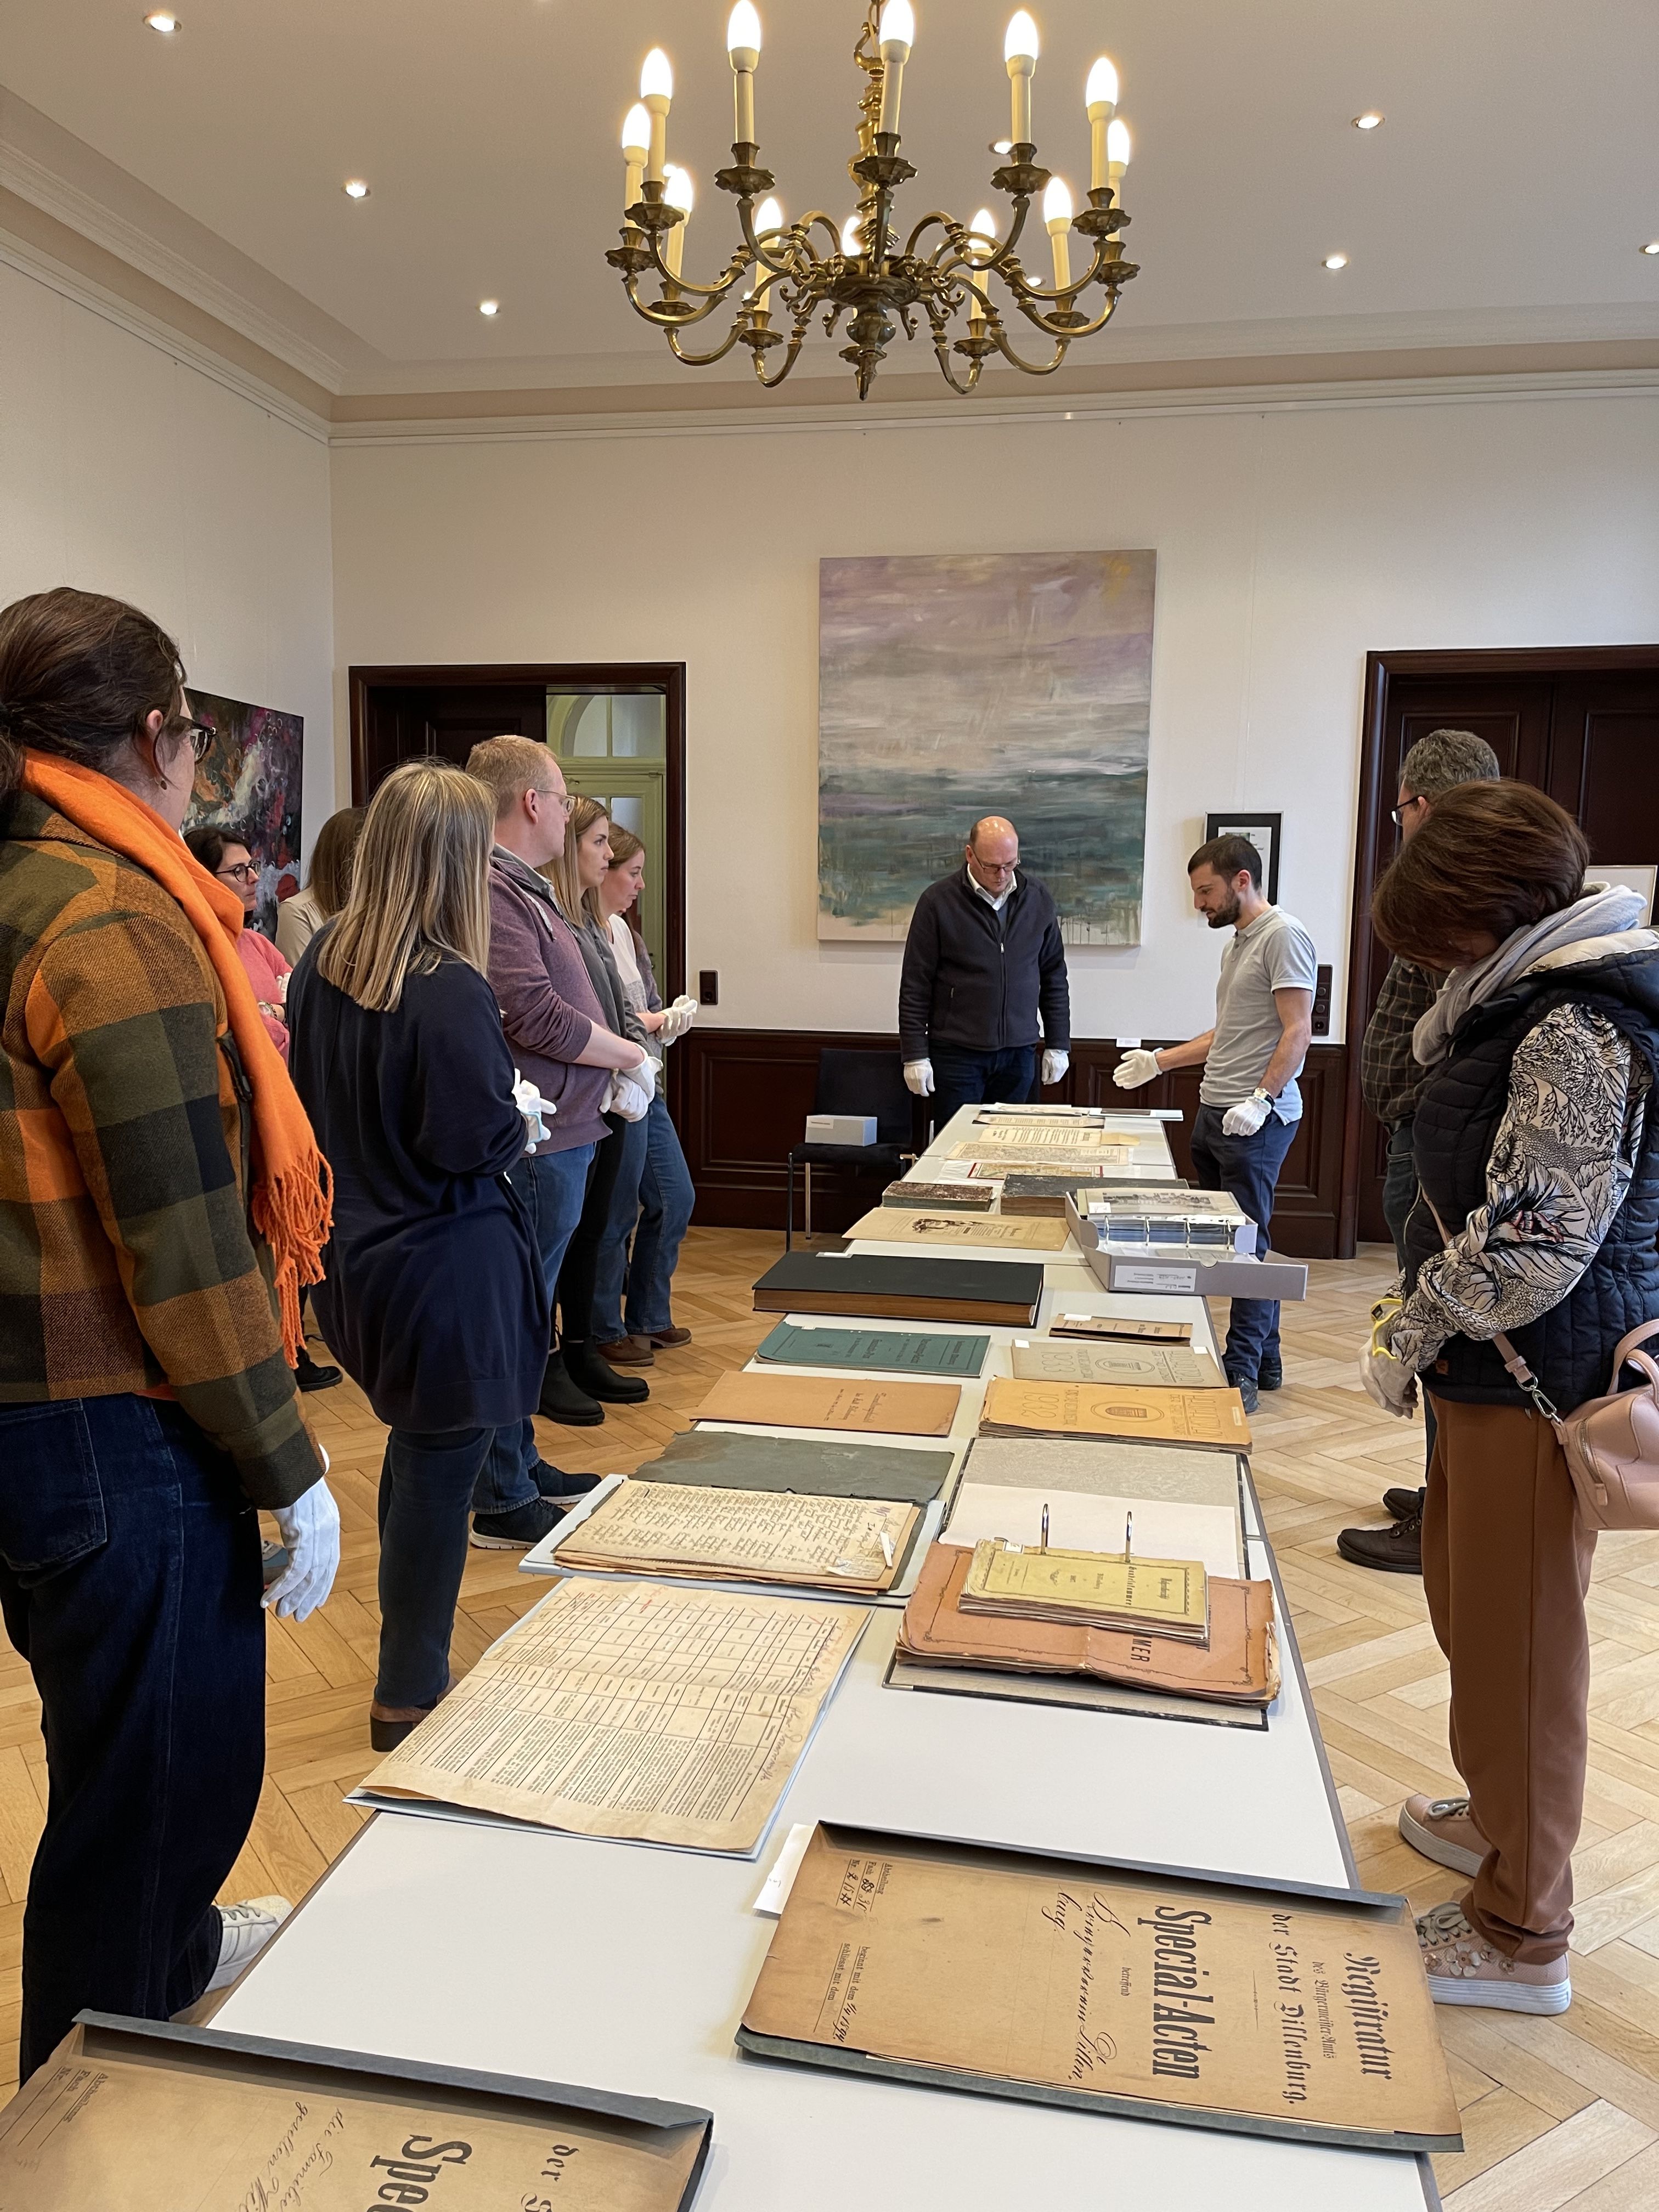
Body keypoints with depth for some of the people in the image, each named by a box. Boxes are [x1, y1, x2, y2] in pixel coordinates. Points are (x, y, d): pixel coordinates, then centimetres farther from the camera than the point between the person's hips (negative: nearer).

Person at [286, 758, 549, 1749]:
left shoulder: (325, 957, 1)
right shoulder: (450, 991, -25)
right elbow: (478, 1141, -23)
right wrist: (523, 1121, -4)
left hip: (356, 1250, 9)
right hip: (444, 1265, -8)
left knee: (415, 1449, 26)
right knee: (440, 1470, 7)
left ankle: (411, 1640, 45)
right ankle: (411, 1694, 23)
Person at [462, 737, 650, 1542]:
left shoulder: (522, 890, 16)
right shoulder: (492, 893, -18)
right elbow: (538, 1018, -24)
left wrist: (616, 1064, 6)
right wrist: (629, 1052, -9)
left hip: (557, 1137, 11)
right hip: (537, 1143, -11)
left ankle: (521, 1466, 34)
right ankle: (503, 1505, 13)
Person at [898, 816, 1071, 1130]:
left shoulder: (1038, 898, 5)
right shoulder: (938, 901, -6)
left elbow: (1054, 976, 12)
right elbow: (915, 985, -4)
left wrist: (1058, 1045, 9)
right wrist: (915, 1055, -7)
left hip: (1019, 1053, 3)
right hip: (957, 1054, -3)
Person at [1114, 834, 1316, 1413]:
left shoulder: (1283, 936, -9)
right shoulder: (1238, 941, 21)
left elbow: (1297, 1031, -16)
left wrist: (1261, 1099, -24)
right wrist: (1158, 1061, 24)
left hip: (1256, 1119, -10)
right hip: (1215, 1111, 10)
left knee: (1247, 1240, -5)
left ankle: (1243, 1371, 2)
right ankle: (1265, 1358, 22)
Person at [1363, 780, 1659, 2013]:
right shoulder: (1540, 1005, 10)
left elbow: (1537, 1244, -25)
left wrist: (1413, 1335, -16)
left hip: (1540, 1386, -10)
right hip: (1500, 1369, 10)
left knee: (1517, 1645, 3)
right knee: (1471, 1607, 24)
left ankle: (1521, 1937, 20)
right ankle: (1503, 1822, 46)